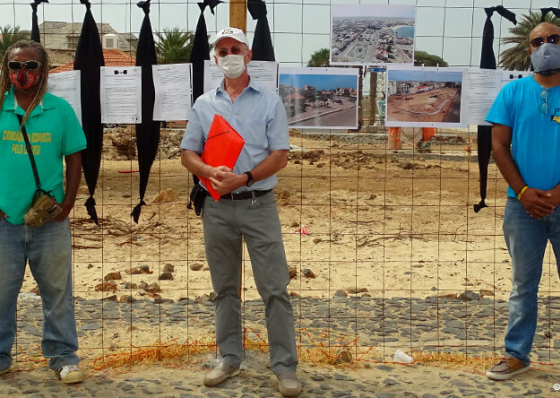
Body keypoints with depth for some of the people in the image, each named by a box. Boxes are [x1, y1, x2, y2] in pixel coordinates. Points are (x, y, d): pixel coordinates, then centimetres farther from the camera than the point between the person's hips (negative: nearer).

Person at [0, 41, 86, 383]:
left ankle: (63, 356, 19)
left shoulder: (60, 109, 1)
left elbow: (74, 158, 5)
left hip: (50, 219, 0)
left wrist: (68, 202, -4)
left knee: (57, 290, 7)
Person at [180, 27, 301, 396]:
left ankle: (285, 366, 2)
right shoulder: (203, 104, 9)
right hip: (217, 207, 3)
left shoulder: (270, 101, 2)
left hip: (259, 204, -3)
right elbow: (188, 155, 7)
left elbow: (280, 156, -4)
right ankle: (230, 358, 22)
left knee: (274, 288, -4)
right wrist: (211, 172, -14)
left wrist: (244, 178, -17)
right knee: (225, 288, 11)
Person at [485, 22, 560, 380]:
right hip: (523, 205, 1)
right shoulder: (513, 92, 4)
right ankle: (517, 355, 19)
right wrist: (523, 192, -9)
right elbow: (499, 145, 0)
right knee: (523, 285, 10)